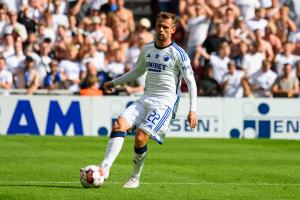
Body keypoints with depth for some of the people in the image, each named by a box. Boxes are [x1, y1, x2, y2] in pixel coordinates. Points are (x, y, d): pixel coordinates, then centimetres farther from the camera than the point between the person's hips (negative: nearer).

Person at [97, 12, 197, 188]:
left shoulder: (178, 54, -5)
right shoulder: (147, 49, 13)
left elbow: (191, 82, -5)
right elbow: (138, 71, 30)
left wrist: (193, 110, -12)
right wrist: (115, 82, 26)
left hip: (165, 102, -6)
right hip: (146, 99, 6)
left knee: (140, 137, -20)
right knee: (119, 124, -17)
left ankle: (135, 178, 0)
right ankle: (105, 168, -25)